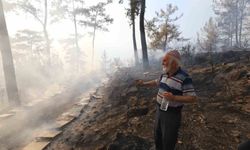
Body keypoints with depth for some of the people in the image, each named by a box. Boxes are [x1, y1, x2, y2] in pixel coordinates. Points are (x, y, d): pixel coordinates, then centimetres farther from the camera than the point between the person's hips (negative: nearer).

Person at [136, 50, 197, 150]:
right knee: (157, 136, 25)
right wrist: (143, 84, 13)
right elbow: (156, 82, 21)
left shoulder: (184, 78, -22)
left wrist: (174, 97, -31)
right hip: (159, 110, 7)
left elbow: (193, 98, -22)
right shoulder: (165, 74, 1)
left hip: (172, 114, -7)